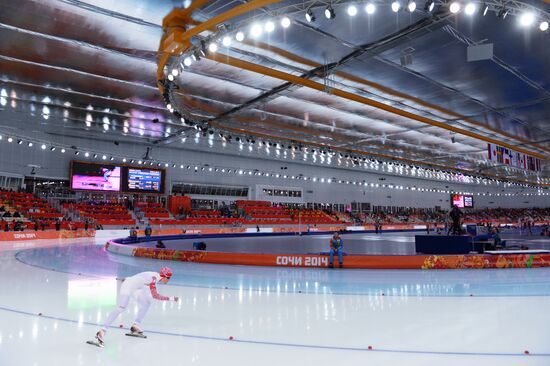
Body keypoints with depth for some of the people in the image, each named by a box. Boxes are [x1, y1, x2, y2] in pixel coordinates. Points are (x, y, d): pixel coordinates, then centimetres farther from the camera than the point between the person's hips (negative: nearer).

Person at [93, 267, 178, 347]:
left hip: (136, 288, 10)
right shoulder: (154, 277, -26)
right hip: (128, 286, -10)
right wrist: (170, 298, -30)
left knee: (146, 303, 12)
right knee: (121, 308, -20)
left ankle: (135, 326, 14)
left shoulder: (156, 276, 1)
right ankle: (102, 331, -20)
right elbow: (154, 295, -32)